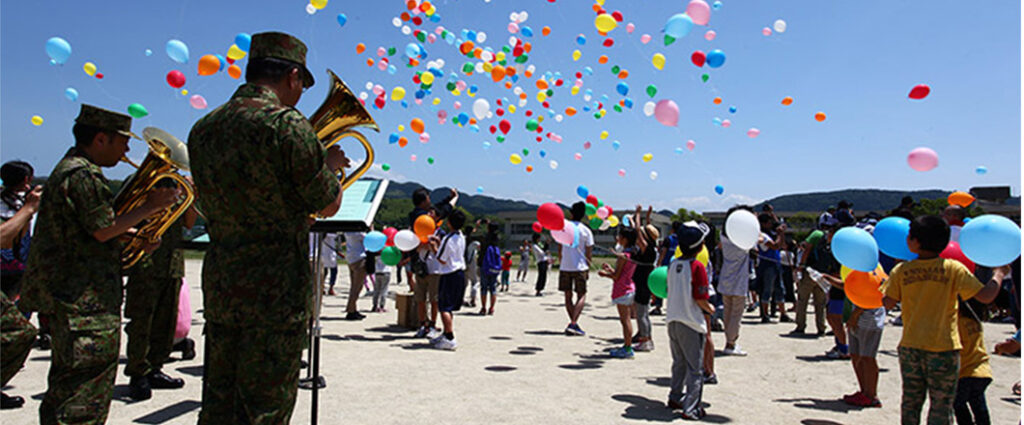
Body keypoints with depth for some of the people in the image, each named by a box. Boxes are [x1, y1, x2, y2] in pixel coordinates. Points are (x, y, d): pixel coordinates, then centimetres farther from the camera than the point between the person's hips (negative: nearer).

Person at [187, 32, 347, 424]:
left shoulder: (202, 129, 8)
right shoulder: (287, 124, -15)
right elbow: (328, 206, -9)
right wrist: (331, 164, 11)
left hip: (218, 285, 7)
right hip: (277, 291, -7)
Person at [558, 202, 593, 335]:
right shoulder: (586, 231, -3)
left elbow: (559, 249, 7)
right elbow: (588, 253, -2)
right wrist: (588, 269, 8)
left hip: (565, 267, 2)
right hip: (580, 267, -2)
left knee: (568, 296, 12)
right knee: (581, 296, 4)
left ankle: (573, 323, 15)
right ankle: (573, 323, -10)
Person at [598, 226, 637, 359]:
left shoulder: (623, 256, -17)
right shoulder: (633, 254, 9)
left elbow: (616, 276, -17)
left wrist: (605, 274, 0)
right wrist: (610, 269, 18)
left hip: (622, 290, -9)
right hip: (629, 288, 9)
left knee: (625, 320, -4)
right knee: (626, 319, 15)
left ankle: (628, 349, 0)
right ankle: (627, 346, 21)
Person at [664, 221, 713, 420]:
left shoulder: (673, 264, 4)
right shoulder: (697, 266, -16)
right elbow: (701, 299, -16)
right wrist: (711, 309, 2)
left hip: (673, 320, 7)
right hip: (691, 323, -7)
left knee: (679, 363, 22)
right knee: (695, 368, 3)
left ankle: (675, 398, 30)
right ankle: (691, 408, 3)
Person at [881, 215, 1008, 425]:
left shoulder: (901, 270, -4)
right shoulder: (953, 268, -8)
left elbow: (887, 303, -1)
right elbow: (986, 296, -9)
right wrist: (999, 273, 8)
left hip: (910, 346, 2)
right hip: (943, 348, -2)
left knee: (911, 400, 15)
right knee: (941, 404, 8)